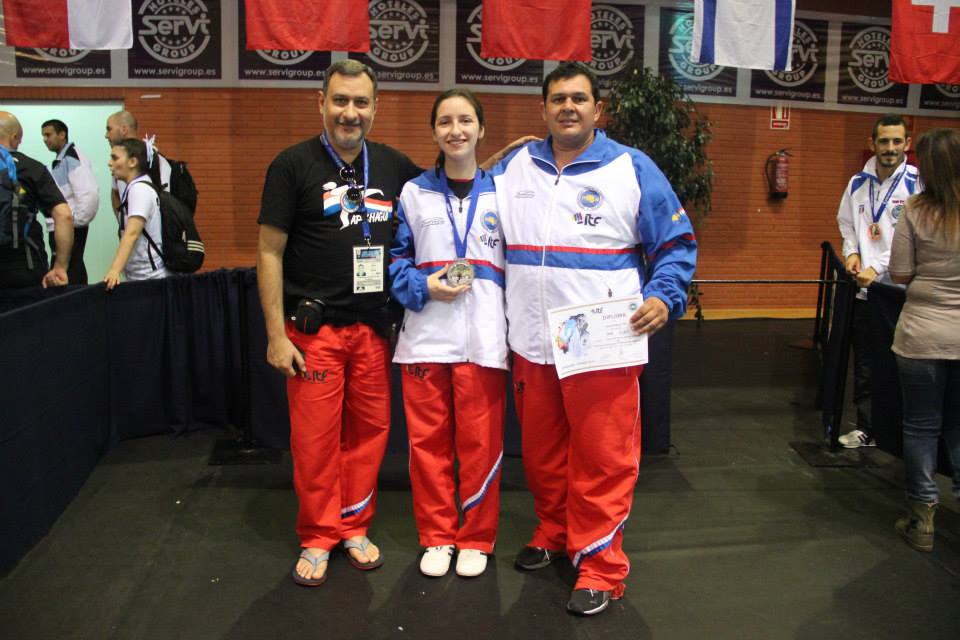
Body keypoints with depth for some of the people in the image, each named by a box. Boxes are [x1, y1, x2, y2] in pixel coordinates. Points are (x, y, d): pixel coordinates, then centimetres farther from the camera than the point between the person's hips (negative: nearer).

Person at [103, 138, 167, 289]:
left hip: (150, 278, -9)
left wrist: (114, 270, -38)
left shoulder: (139, 189, -15)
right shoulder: (133, 188, 13)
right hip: (136, 277, 9)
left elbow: (132, 233, -27)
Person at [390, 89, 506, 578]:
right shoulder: (413, 193, 8)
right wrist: (423, 287, -9)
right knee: (428, 440, 7)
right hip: (425, 335, 1)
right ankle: (436, 537, 24)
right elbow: (395, 258, 10)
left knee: (480, 442, 4)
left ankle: (476, 539, 23)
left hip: (483, 338, -1)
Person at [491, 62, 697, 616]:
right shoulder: (514, 167, 11)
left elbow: (676, 245, 2)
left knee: (603, 459, 0)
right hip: (531, 344, 4)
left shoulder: (632, 169, 0)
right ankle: (554, 532, 37)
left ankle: (601, 564, 15)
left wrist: (663, 298, -14)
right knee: (541, 451, 16)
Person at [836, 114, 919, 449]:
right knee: (864, 364, 13)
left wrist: (878, 268, -18)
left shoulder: (917, 183, -9)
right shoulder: (858, 183, 7)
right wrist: (851, 251, 1)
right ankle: (866, 427, 26)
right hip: (864, 288, 5)